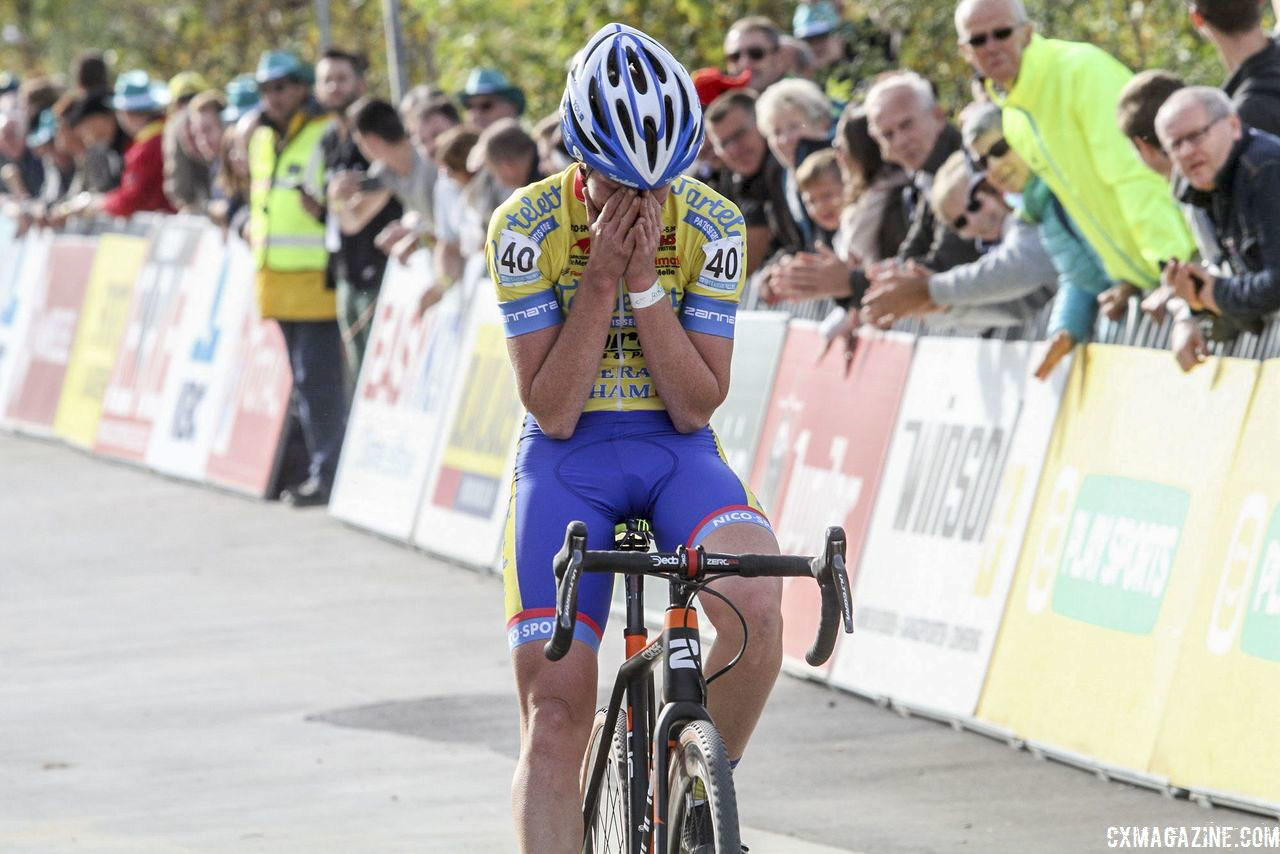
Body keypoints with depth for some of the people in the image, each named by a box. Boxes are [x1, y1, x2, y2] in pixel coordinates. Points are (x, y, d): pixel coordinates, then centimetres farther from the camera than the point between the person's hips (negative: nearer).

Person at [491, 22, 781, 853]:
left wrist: (644, 279, -22)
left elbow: (695, 406, -12)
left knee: (757, 606, -30)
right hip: (566, 463, 0)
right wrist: (601, 276, -24)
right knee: (556, 715, -10)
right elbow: (552, 411, -16)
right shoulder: (528, 226, -14)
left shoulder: (710, 225, -11)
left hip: (675, 454, 0)